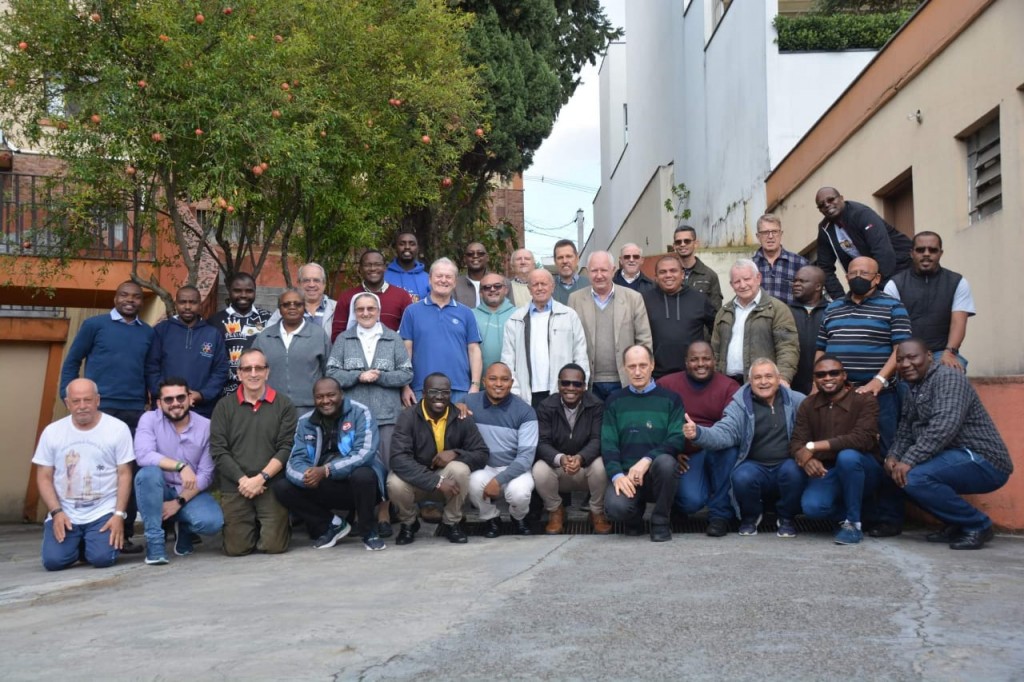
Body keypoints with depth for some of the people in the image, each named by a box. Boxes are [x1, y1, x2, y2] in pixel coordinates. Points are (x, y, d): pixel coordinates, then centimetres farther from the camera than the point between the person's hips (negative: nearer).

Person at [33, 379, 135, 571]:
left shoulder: (118, 428, -4)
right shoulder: (52, 432, 2)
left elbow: (124, 475, -3)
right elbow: (44, 478, 4)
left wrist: (119, 514, -12)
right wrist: (57, 512, -10)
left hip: (104, 512, -2)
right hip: (64, 513, 2)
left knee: (102, 558, -22)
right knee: (53, 560, -18)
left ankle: (91, 543, 15)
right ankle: (77, 544, 17)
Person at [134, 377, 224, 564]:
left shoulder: (206, 426, -7)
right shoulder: (150, 419, -9)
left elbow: (206, 475, -9)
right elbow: (143, 455, -27)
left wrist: (178, 502, -17)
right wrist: (180, 465, -35)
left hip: (190, 493, 1)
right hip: (159, 492, 0)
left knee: (212, 522, -28)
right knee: (148, 473, -34)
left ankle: (183, 528, 11)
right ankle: (155, 541, -19)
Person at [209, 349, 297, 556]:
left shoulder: (284, 405, 4)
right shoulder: (224, 406, 7)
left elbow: (286, 448, -3)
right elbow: (218, 451, 0)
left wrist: (261, 478, -13)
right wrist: (243, 480, -11)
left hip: (271, 486, -1)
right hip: (234, 487, 1)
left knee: (274, 546, -8)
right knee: (236, 549, -3)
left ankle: (277, 527, 25)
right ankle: (254, 527, 29)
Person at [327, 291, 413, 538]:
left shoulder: (394, 339, 9)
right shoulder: (343, 340, 11)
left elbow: (406, 374, 3)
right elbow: (332, 374, 2)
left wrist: (379, 376, -10)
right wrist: (359, 376, -12)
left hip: (387, 414, 0)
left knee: (386, 464, -2)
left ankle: (384, 513, 9)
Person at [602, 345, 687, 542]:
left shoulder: (670, 399, 6)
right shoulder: (615, 401, 11)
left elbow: (677, 439, -7)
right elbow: (608, 443, 2)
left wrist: (647, 460, -22)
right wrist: (617, 475, -16)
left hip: (657, 472, -1)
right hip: (626, 473, 1)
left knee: (665, 461, -36)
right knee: (616, 507, -30)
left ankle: (660, 521, -9)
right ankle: (635, 514, 11)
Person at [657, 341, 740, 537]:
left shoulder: (729, 387, -2)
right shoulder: (666, 385, 0)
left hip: (719, 453, 1)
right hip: (684, 456, -1)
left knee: (729, 446, -34)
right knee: (692, 501, -26)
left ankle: (720, 513, -16)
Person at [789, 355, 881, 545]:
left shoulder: (864, 400, -13)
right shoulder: (807, 405, 2)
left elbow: (863, 439, -28)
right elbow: (796, 442, -5)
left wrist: (813, 447, -29)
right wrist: (806, 459, -31)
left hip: (862, 470, -3)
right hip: (826, 472, 3)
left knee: (847, 456, -37)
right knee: (812, 507, -27)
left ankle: (853, 522, -17)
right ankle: (849, 511, 7)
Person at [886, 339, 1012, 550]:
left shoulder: (947, 377, -13)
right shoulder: (913, 390, 16)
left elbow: (944, 427, -27)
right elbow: (905, 433, 12)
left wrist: (909, 460, -31)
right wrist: (893, 456, -8)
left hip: (983, 462, -10)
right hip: (955, 458, 10)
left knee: (914, 477, -26)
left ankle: (978, 524, -8)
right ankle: (956, 524, 10)